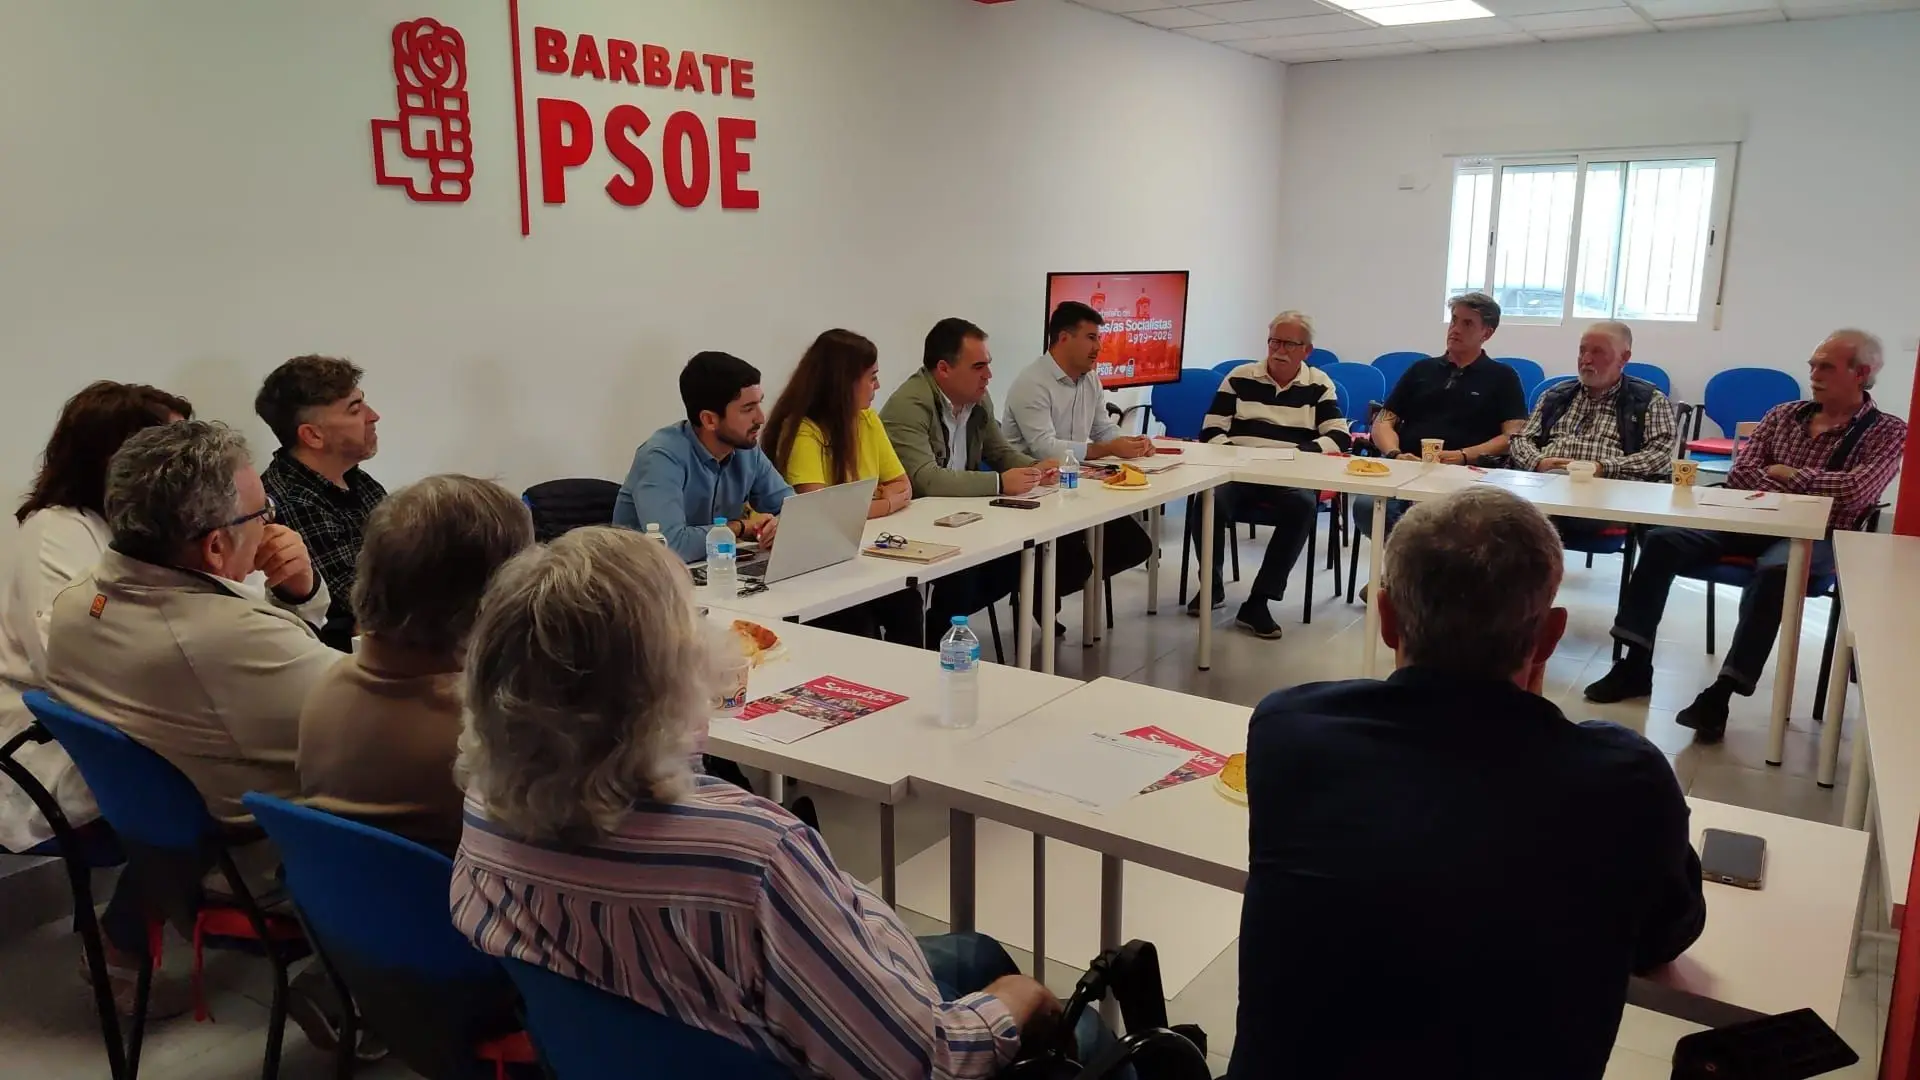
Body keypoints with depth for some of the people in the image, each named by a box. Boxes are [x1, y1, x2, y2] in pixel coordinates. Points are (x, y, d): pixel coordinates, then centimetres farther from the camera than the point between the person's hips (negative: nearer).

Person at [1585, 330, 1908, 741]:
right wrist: (1797, 499, -10)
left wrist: (1789, 475, -5)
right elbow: (1739, 473, 4)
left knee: (1773, 572, -39)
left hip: (1815, 538, -5)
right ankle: (1636, 664, -16)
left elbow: (1855, 491, -16)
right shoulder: (1784, 414, 14)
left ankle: (1721, 693, -35)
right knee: (1661, 541, -17)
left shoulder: (1888, 432, 1)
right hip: (1753, 522, 5)